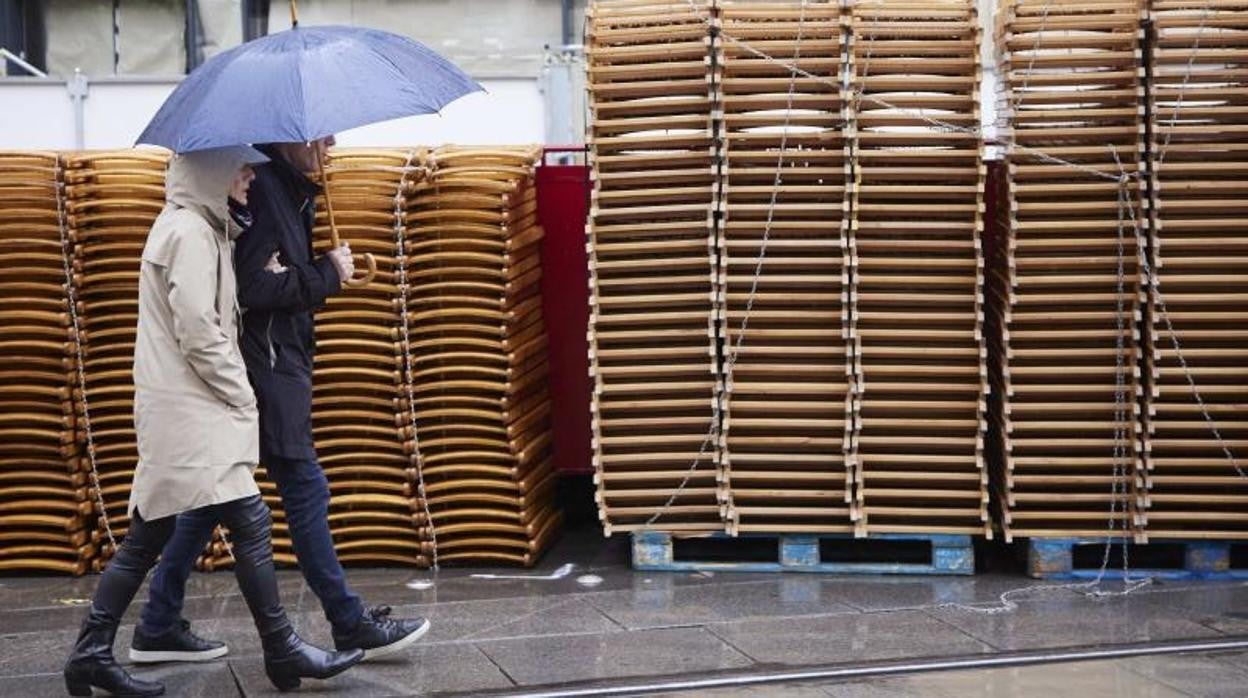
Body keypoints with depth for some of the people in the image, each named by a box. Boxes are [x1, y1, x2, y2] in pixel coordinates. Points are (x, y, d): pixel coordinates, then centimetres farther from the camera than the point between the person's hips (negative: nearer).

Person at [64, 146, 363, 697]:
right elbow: (198, 333, -18)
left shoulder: (199, 228, 18)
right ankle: (282, 651, 0)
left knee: (149, 534, 10)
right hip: (189, 409, -10)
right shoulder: (190, 233, -13)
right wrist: (242, 398, -10)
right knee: (249, 522, -6)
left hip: (183, 409, 10)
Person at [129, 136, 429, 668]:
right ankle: (352, 627, 5)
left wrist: (327, 270, -8)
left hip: (277, 360, 10)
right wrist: (328, 274, -11)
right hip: (265, 365, -10)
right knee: (305, 491, -3)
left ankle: (157, 629, 17)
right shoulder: (263, 185, -15)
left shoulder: (286, 186, 15)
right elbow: (253, 287, -22)